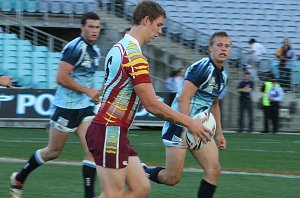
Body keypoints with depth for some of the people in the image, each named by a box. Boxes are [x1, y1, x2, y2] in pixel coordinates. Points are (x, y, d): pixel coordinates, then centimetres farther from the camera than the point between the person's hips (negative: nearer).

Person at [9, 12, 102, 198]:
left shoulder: (96, 51, 10)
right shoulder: (75, 48, -18)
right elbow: (61, 78, -24)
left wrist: (93, 94, 10)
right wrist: (88, 91, -19)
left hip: (85, 107, 7)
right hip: (66, 107, -7)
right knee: (53, 152, 7)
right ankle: (19, 179, 28)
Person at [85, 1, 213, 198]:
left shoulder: (120, 48, 15)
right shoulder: (134, 56, -17)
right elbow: (151, 104, -18)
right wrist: (190, 123, -9)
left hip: (115, 132, 10)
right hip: (109, 132, -10)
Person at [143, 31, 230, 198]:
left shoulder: (223, 76, 12)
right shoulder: (202, 67, -17)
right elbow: (183, 98, -24)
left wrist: (219, 133, 25)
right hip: (180, 126, -8)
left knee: (214, 170, -8)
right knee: (173, 178, -6)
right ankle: (142, 172, 24)